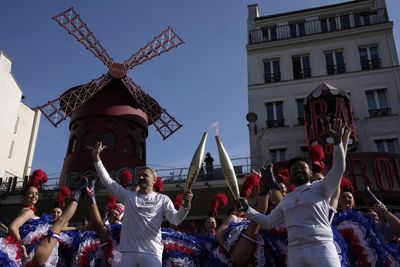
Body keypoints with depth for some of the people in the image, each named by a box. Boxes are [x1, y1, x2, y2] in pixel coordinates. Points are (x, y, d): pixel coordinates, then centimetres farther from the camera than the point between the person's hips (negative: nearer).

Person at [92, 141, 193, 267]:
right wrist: (96, 157, 6)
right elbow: (107, 181, 12)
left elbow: (175, 220, -1)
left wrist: (185, 205, -21)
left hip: (151, 252, -3)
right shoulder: (128, 196, 14)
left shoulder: (163, 199, 8)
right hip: (128, 251, 3)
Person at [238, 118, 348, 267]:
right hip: (295, 251, 4)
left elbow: (338, 169, -7)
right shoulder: (286, 200, 21)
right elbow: (268, 222, 27)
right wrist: (247, 209, 17)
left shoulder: (320, 188, 9)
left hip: (321, 247, -4)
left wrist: (337, 142, -19)